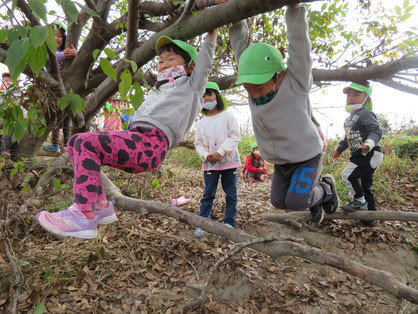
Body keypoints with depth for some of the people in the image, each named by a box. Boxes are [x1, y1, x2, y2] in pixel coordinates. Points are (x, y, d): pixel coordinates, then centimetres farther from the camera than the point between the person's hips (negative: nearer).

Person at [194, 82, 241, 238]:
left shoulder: (228, 116, -1)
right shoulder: (202, 122, 9)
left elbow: (235, 137, -7)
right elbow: (198, 143, 11)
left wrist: (221, 152, -18)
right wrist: (206, 155, -10)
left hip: (229, 161, -2)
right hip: (209, 163, 2)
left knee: (231, 193, 6)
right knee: (208, 194, 4)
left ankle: (229, 223, 18)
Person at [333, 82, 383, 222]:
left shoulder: (366, 114, -11)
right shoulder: (349, 119, 17)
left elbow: (376, 131, -23)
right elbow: (348, 138, 29)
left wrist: (369, 142, -42)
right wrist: (339, 149, 34)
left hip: (370, 154, -10)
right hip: (359, 156, 10)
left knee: (348, 175, -17)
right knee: (365, 186, 14)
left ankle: (360, 201, 1)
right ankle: (371, 211, 25)